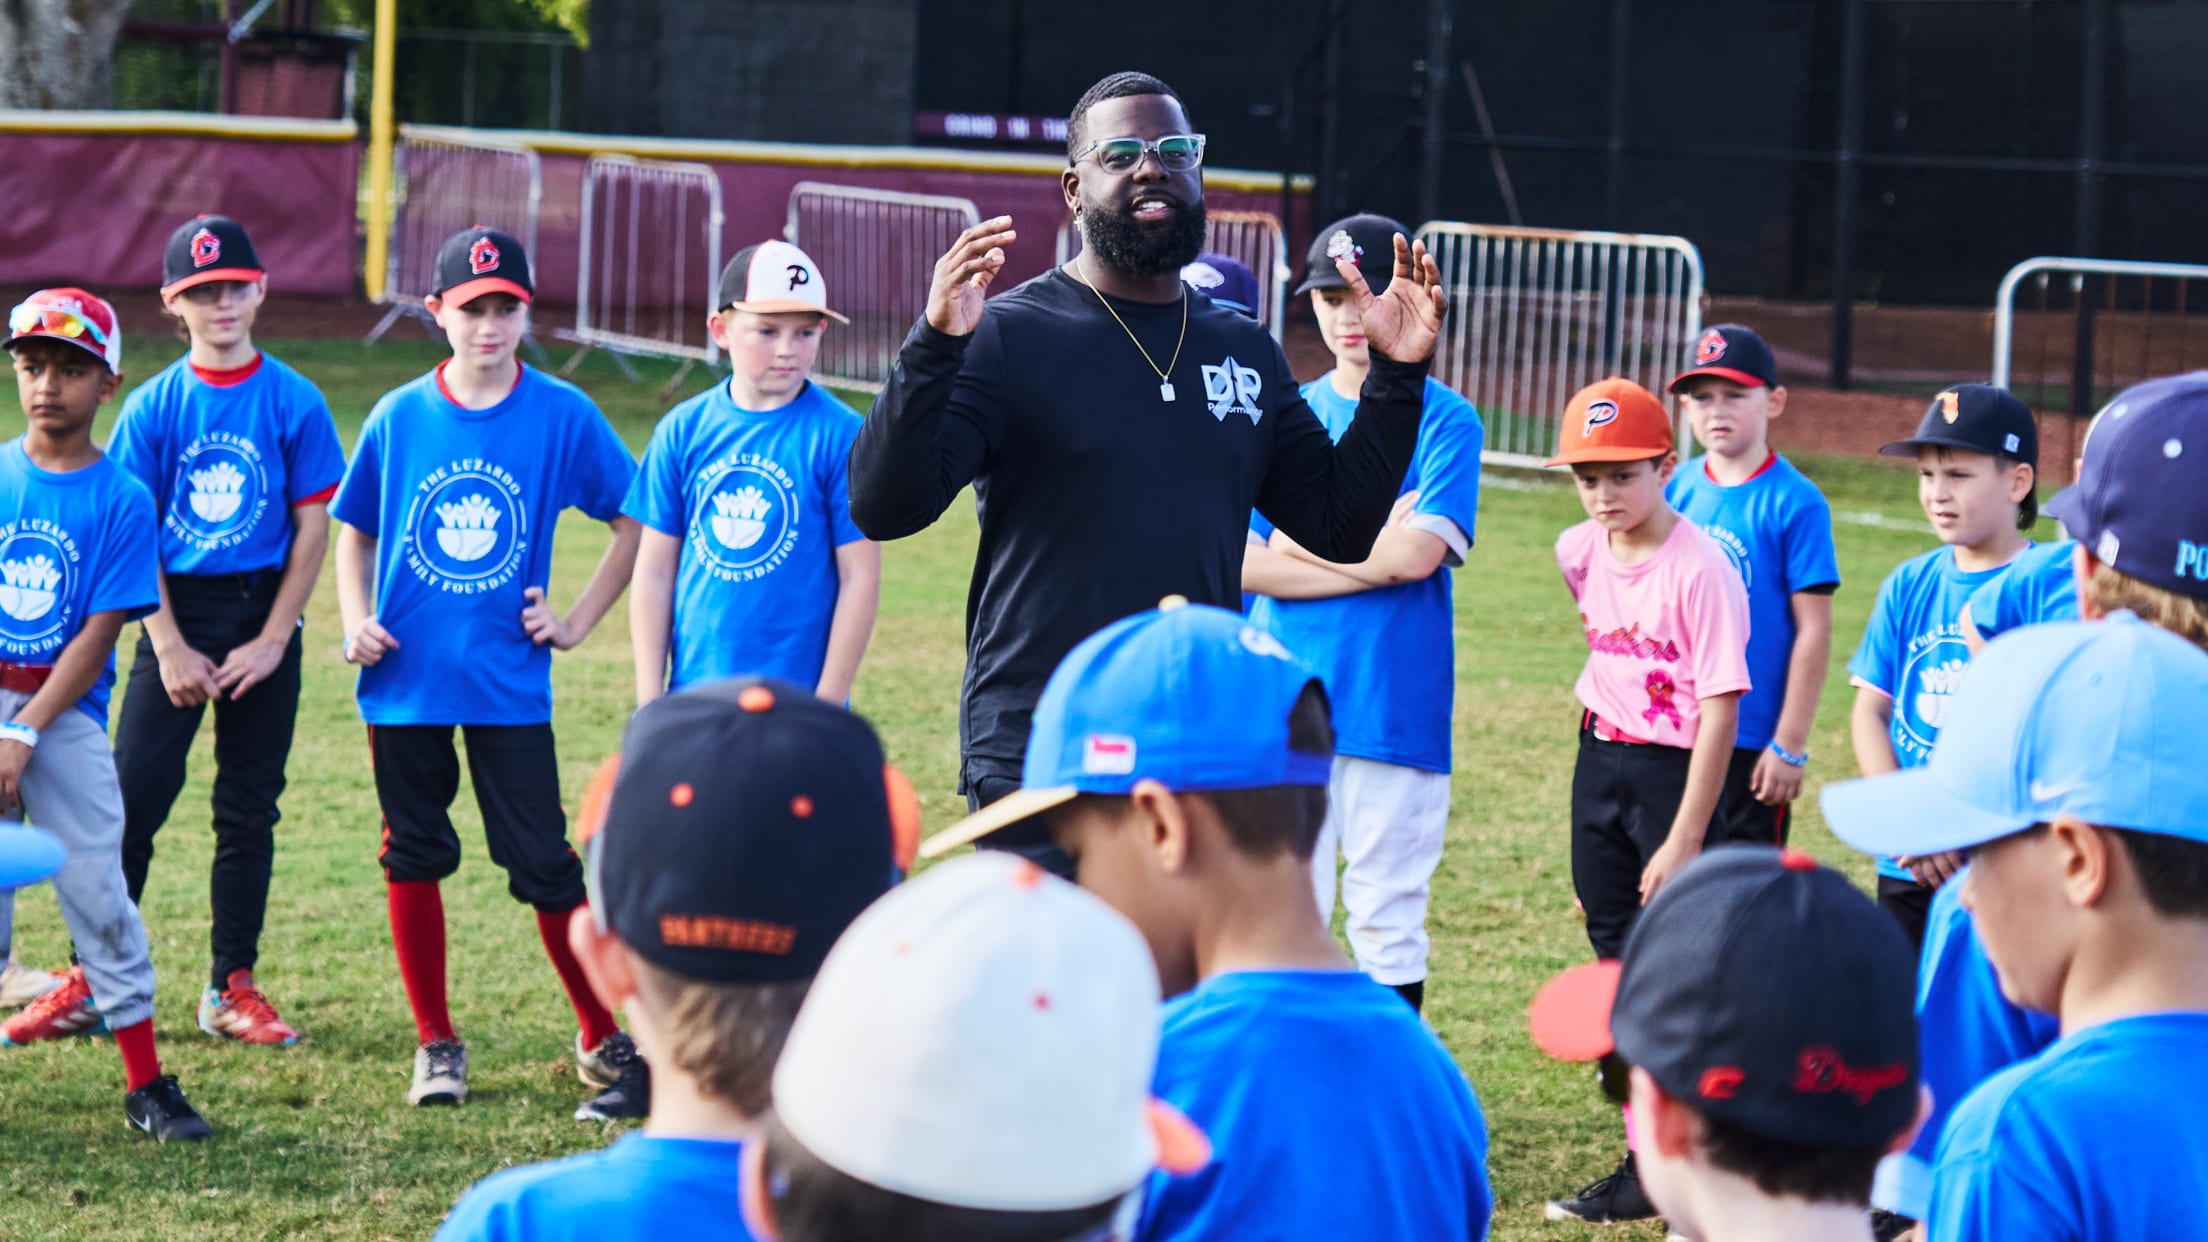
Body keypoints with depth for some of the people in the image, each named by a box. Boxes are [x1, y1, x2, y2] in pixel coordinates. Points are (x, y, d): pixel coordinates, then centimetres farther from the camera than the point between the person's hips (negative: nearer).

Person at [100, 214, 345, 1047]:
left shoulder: (295, 403, 0)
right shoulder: (154, 407, 1)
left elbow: (312, 528, -1)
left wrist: (271, 642, -7)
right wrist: (171, 649, -8)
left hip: (263, 617, 0)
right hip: (174, 612, 0)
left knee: (249, 811, 5)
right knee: (131, 800, -4)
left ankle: (232, 988, 13)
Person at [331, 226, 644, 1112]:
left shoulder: (563, 415, -3)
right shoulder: (399, 417, 2)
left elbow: (635, 523, 4)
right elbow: (353, 531, 13)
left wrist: (578, 622, -2)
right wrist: (355, 622, -1)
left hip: (511, 682, -2)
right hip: (406, 679, 2)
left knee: (543, 864, -2)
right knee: (414, 857, 8)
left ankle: (602, 1037, 13)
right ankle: (436, 1043, 20)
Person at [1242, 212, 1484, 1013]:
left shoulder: (1446, 419, 1)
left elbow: (1418, 553, -12)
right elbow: (1244, 562, 0)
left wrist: (1302, 540, -2)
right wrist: (1372, 545, -8)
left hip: (1395, 710, -3)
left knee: (1388, 919, 1)